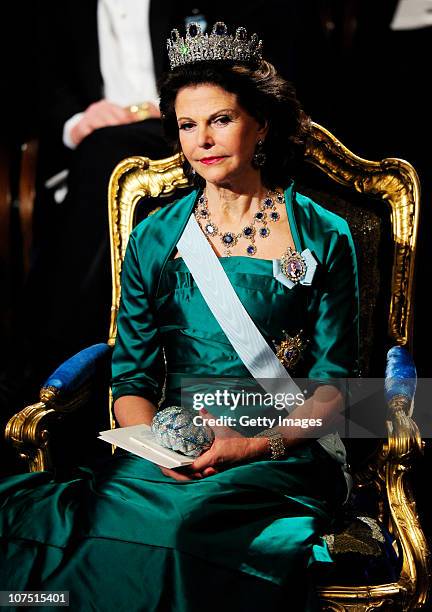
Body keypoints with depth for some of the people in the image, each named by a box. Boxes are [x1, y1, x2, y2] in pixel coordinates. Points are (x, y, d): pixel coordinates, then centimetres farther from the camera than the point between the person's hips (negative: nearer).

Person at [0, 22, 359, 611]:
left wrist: (258, 442, -14)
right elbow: (132, 379, 9)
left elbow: (333, 381, 3)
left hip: (286, 452, -2)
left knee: (189, 519, -36)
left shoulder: (324, 236, 6)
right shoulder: (154, 240, 12)